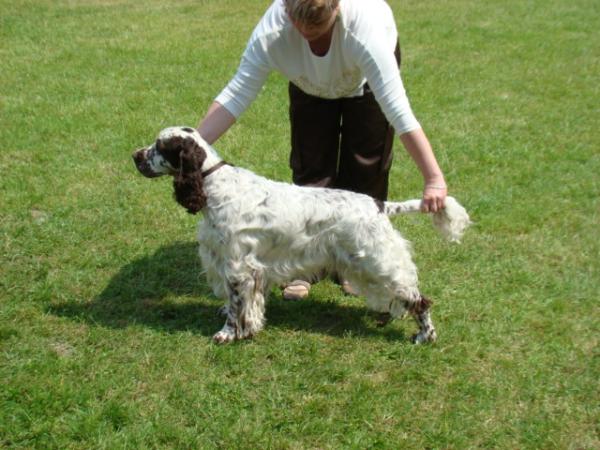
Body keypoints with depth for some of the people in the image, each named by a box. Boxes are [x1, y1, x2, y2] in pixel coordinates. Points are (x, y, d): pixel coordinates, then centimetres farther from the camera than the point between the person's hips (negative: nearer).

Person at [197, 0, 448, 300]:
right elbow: (237, 94, -34)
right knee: (309, 168, -1)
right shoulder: (272, 31, -39)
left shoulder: (362, 27, -45)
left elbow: (397, 107, -47)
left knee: (365, 167, -1)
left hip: (364, 80, -1)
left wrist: (434, 179, -49)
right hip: (310, 84, 2)